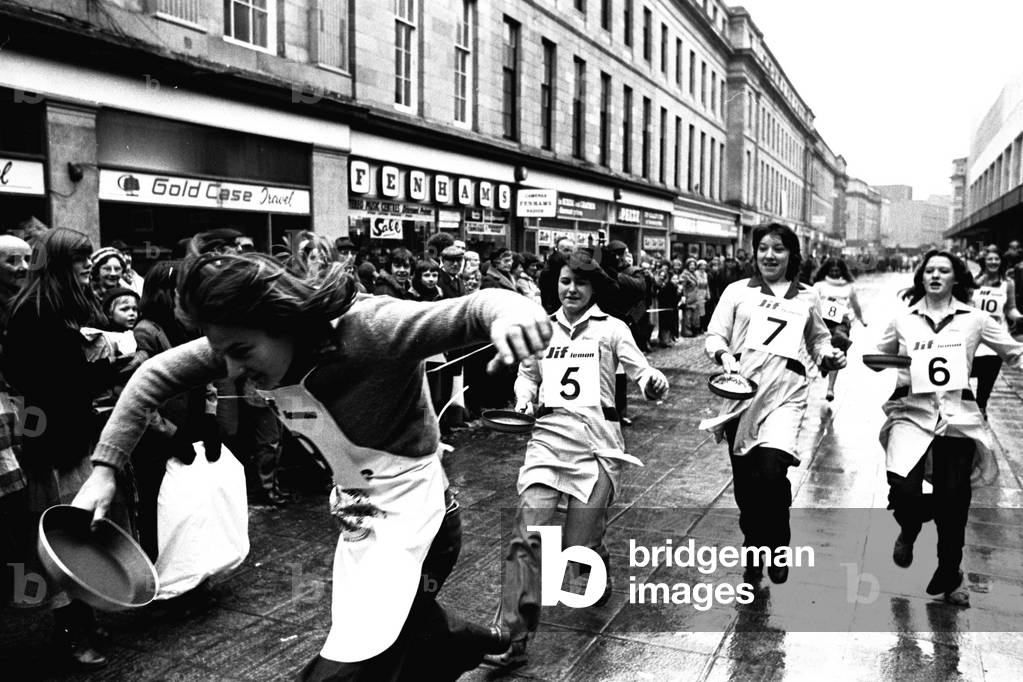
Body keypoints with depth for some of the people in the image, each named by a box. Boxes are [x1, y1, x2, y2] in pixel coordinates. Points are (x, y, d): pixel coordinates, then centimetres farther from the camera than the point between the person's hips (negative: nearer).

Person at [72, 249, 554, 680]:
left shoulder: (366, 328, -31)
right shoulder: (249, 340, -9)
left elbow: (474, 308, -39)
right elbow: (157, 375, 2)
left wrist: (509, 310, -63)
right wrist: (104, 468, -4)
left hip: (411, 522, -8)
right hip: (356, 522, 8)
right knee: (407, 635, 28)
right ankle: (485, 642, 55)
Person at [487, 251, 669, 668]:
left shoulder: (611, 329, 5)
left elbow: (643, 373, -1)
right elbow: (527, 372, 26)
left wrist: (654, 384, -24)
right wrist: (525, 397, 5)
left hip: (596, 446, -2)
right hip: (547, 440, 2)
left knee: (579, 547, -1)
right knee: (528, 537, -13)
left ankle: (600, 569, 38)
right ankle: (512, 640, -6)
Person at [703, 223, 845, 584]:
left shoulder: (807, 298, 14)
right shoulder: (738, 291, 9)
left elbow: (818, 339, 26)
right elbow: (715, 335, 5)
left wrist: (829, 356, 5)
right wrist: (725, 356, -15)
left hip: (785, 395, -1)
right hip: (741, 393, 1)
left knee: (771, 472, -20)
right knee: (745, 480, 8)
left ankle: (777, 547, 5)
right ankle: (754, 548, 30)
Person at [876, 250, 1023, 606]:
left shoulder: (974, 318, 6)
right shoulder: (903, 320, 8)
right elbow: (878, 355, 21)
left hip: (957, 415, 1)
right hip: (912, 411, 0)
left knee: (953, 501, 1)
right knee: (903, 491, -18)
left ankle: (948, 579, 24)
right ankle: (909, 529, 21)